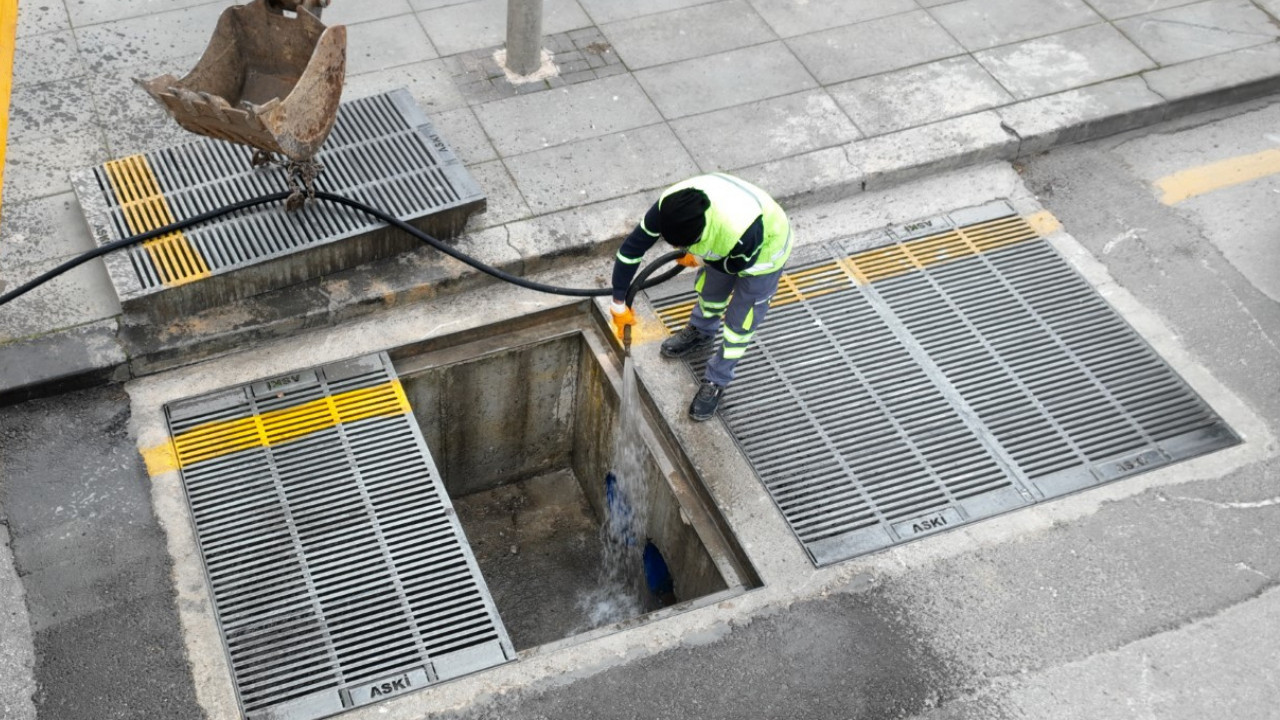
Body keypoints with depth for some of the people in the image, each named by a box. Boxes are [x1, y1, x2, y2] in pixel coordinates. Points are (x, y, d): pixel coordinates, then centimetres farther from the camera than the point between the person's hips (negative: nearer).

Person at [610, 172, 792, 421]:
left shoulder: (742, 229, -48)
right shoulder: (669, 205, -35)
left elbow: (739, 264, -23)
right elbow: (630, 249, -22)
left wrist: (701, 260, -8)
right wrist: (619, 303, -13)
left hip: (762, 251, -5)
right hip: (723, 243, 5)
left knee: (739, 323, 6)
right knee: (709, 291, 26)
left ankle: (716, 381, 28)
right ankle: (700, 335, 57)